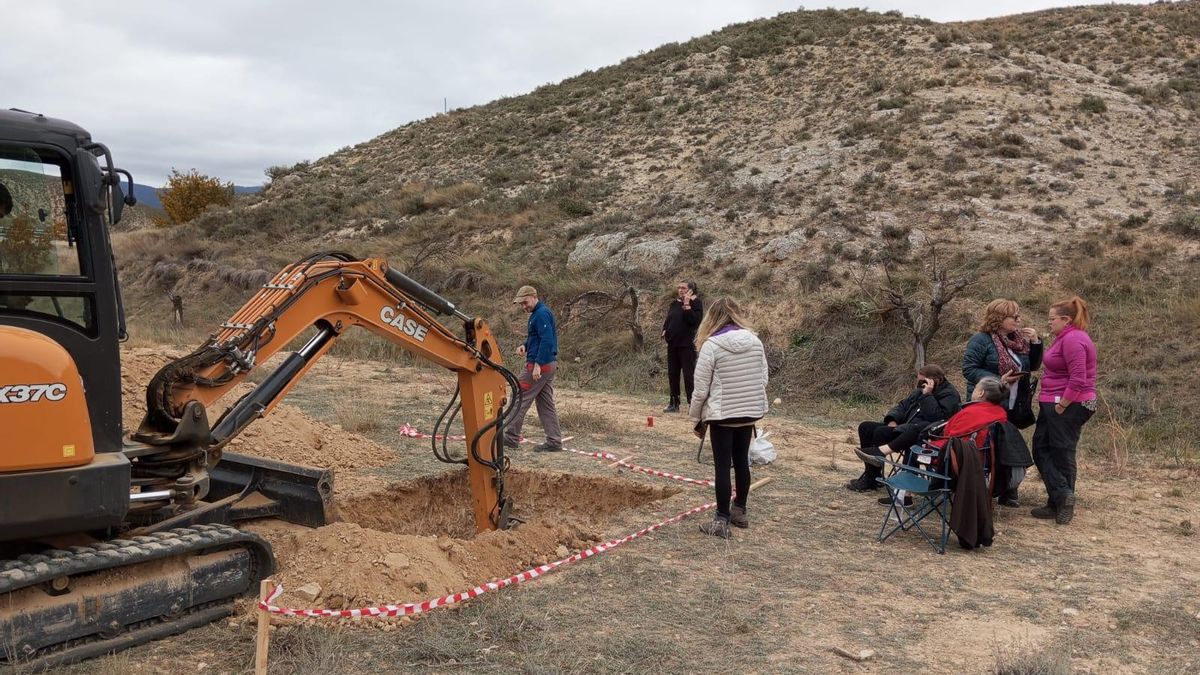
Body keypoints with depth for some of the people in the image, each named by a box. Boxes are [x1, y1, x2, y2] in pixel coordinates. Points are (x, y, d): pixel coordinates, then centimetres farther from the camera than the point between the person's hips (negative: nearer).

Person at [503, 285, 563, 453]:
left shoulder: (541, 314, -16)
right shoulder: (539, 313, 16)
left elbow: (547, 340, -24)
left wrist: (537, 365, -26)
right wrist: (525, 346, 7)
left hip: (539, 365, -10)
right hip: (549, 364, 10)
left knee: (520, 399, -2)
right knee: (546, 404, 10)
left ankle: (510, 439, 3)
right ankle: (554, 441, 10)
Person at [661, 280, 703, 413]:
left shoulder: (696, 302, -5)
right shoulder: (674, 303, 14)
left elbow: (694, 320, -19)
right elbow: (667, 320, 22)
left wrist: (687, 305, -22)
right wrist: (664, 331, 4)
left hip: (687, 345, -7)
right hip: (672, 343, 7)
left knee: (688, 374, -7)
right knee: (672, 374, 10)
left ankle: (692, 403, -2)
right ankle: (674, 403, 19)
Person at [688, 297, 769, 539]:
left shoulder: (711, 345, -14)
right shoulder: (755, 341, 1)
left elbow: (701, 389, -11)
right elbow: (763, 379, 6)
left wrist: (696, 418, 2)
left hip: (722, 414, -5)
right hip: (750, 412, 5)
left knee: (723, 466, 2)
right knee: (741, 461, 18)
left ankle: (722, 521, 8)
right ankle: (740, 511, 32)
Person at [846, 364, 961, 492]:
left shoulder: (950, 395, -7)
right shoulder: (920, 390, 20)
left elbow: (936, 417, -21)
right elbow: (903, 405, 23)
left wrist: (927, 395, -20)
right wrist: (893, 420, 4)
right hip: (904, 427, 10)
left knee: (881, 432, -27)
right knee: (865, 427, -2)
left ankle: (870, 480, -18)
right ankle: (871, 475, -1)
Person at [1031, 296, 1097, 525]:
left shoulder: (1073, 339, -18)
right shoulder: (1066, 338, 15)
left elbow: (1078, 379, -24)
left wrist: (1061, 406, -20)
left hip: (1068, 405, -10)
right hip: (1054, 404, 10)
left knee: (1061, 454, -2)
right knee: (1041, 448, 8)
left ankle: (1062, 498, 6)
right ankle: (1059, 501, 9)